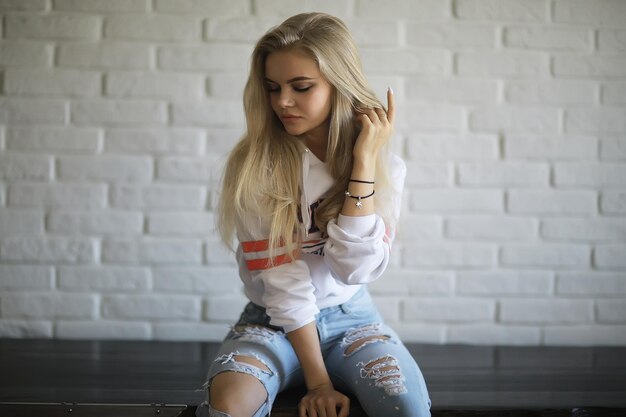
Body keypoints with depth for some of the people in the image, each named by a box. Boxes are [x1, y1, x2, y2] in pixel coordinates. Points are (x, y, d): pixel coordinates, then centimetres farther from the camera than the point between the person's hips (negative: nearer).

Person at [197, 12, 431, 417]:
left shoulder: (384, 166, -5)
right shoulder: (253, 165, -11)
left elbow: (355, 267, -18)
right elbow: (281, 281, -14)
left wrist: (363, 161, -19)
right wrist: (318, 380, -16)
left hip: (352, 319, 1)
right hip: (273, 322, -1)